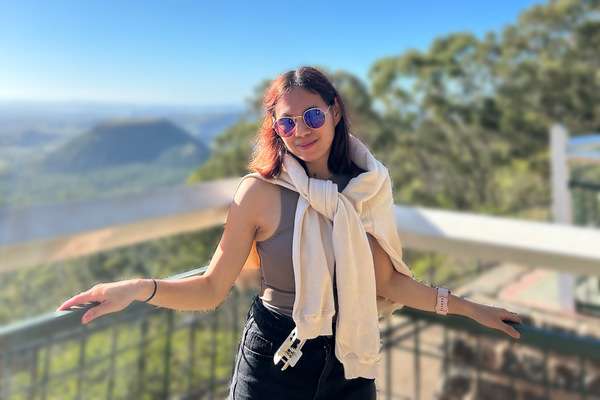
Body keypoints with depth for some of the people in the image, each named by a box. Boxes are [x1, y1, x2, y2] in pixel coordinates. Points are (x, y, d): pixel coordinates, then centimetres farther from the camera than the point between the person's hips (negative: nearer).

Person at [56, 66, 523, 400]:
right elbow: (213, 289, -12)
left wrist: (467, 307, 6)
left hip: (348, 360, 3)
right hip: (274, 358, -3)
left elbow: (387, 282, 4)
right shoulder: (261, 191, -14)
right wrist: (142, 288, -27)